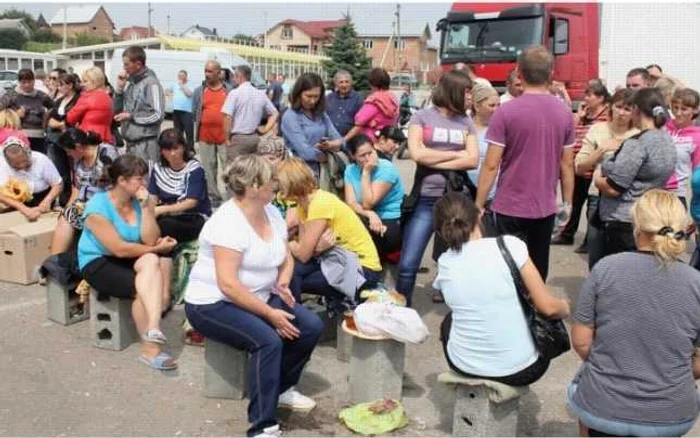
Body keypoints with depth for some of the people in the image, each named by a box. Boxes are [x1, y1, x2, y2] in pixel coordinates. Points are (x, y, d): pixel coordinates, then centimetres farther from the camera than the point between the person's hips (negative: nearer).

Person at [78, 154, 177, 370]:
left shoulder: (141, 201, -2)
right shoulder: (98, 207, -16)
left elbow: (150, 240, -12)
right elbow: (120, 249, -20)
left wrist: (146, 206, -19)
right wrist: (157, 249, -13)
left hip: (128, 261, 5)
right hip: (98, 263, -4)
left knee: (152, 262, -29)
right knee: (142, 288, -27)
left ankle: (153, 329, -32)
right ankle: (151, 348, -16)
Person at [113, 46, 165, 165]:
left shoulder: (151, 83, -10)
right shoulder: (130, 83, 12)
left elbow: (158, 115, -16)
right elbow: (116, 110, 16)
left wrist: (130, 116, -12)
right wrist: (119, 88, 3)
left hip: (146, 144, -8)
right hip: (130, 142, 8)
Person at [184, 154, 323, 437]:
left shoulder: (271, 213, 3)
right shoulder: (228, 223, -24)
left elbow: (287, 259, 11)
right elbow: (228, 285, -28)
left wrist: (282, 283, -11)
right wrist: (270, 313, -26)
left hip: (259, 298, 8)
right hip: (213, 304, -8)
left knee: (312, 327, -7)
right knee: (268, 340, -31)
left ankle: (282, 389, 14)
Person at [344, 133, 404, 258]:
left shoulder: (387, 169, -13)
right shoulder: (350, 170, 3)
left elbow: (367, 204, -19)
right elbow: (350, 203, -8)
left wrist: (366, 172, -18)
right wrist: (370, 214, -26)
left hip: (393, 224, -4)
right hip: (370, 221, 5)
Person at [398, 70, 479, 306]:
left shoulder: (466, 122, 9)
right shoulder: (422, 117, 1)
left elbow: (473, 160, -2)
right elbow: (417, 154, -13)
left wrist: (435, 162, -10)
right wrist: (455, 154, -5)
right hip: (425, 200, -2)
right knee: (408, 264, -2)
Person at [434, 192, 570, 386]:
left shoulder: (444, 263, -2)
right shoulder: (509, 245, -14)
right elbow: (548, 307, -10)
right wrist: (565, 307, 9)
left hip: (465, 366, 2)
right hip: (520, 369, -2)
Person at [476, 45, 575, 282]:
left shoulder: (506, 112, -12)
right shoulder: (564, 113, 1)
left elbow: (491, 165, -13)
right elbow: (567, 164, 6)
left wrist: (478, 205, -5)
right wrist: (567, 202, 16)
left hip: (510, 208, -4)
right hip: (546, 208, 4)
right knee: (538, 273, 17)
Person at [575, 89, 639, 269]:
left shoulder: (639, 135, 1)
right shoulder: (598, 129, 2)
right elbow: (579, 168, -2)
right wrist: (603, 149, -12)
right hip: (599, 199, 0)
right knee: (596, 259, 9)